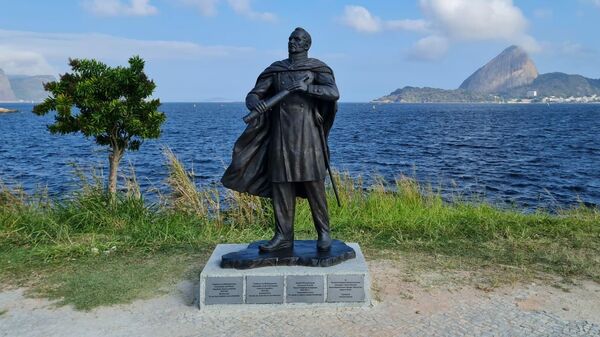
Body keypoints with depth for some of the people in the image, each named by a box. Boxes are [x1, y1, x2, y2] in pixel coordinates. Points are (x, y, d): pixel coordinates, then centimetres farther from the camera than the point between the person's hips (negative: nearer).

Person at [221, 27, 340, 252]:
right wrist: (256, 103, -16)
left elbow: (334, 93, -11)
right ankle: (283, 236, 9)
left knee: (314, 186, -4)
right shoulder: (276, 70, 13)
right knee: (280, 185, 2)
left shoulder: (317, 69, 5)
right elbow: (252, 95, 8)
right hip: (281, 134, 3)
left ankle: (324, 233, 9)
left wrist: (307, 88, -23)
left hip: (307, 134, -3)